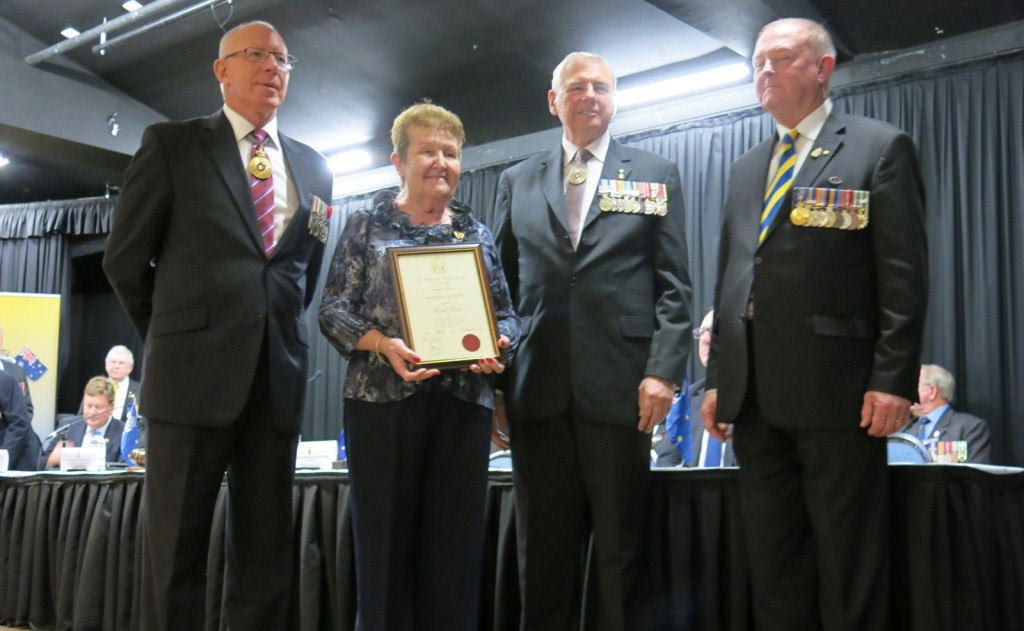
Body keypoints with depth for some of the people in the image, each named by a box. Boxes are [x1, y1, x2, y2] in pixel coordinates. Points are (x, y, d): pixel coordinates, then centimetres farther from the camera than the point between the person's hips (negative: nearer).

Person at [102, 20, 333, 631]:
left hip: (278, 379, 4)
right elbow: (125, 259, 6)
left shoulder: (313, 168, 16)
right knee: (176, 553, 1)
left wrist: (281, 332, 14)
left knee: (266, 559, 7)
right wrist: (175, 336, 11)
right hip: (195, 374, -3)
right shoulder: (172, 144, 5)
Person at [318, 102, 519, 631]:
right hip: (383, 398, -2)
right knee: (385, 543, -1)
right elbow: (334, 310, 2)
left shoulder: (478, 235, 17)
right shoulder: (366, 226, 9)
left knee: (456, 548, 2)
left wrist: (496, 346, -6)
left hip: (463, 402, 3)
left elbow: (505, 313, 16)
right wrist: (383, 345, -15)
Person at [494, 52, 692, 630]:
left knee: (621, 556, 4)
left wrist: (664, 371, -7)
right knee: (543, 555, 8)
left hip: (620, 388, -2)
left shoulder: (655, 175, 10)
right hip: (537, 391, 2)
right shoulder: (518, 182, 16)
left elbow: (674, 286, 4)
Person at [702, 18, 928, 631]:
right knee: (773, 564, 11)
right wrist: (718, 378, 12)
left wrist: (893, 379, -14)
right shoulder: (747, 167, 19)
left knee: (848, 572, 2)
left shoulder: (880, 147, 1)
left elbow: (904, 275, -6)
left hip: (838, 392, -6)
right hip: (755, 396, 6)